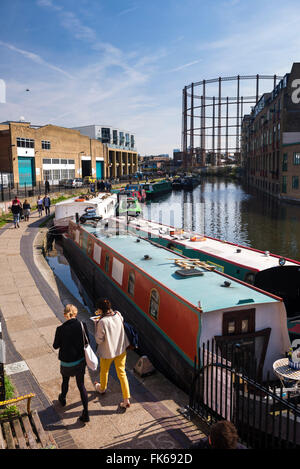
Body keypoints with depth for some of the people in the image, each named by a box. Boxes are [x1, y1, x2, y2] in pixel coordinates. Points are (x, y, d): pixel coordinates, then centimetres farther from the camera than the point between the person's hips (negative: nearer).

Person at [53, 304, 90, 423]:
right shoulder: (82, 325, -16)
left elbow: (55, 346, -8)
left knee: (65, 381, 28)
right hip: (80, 360, 1)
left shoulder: (61, 329, -21)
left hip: (66, 362, -1)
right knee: (81, 385, 14)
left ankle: (63, 399, 56)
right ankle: (85, 413, 14)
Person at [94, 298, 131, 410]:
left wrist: (96, 325, -12)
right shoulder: (118, 314, -12)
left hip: (107, 352, -4)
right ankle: (126, 399, 13)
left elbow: (99, 340, -19)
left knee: (104, 371, 25)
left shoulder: (102, 322, -28)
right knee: (121, 373, 14)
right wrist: (102, 315, 6)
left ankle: (102, 388, 52)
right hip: (121, 349, 4)